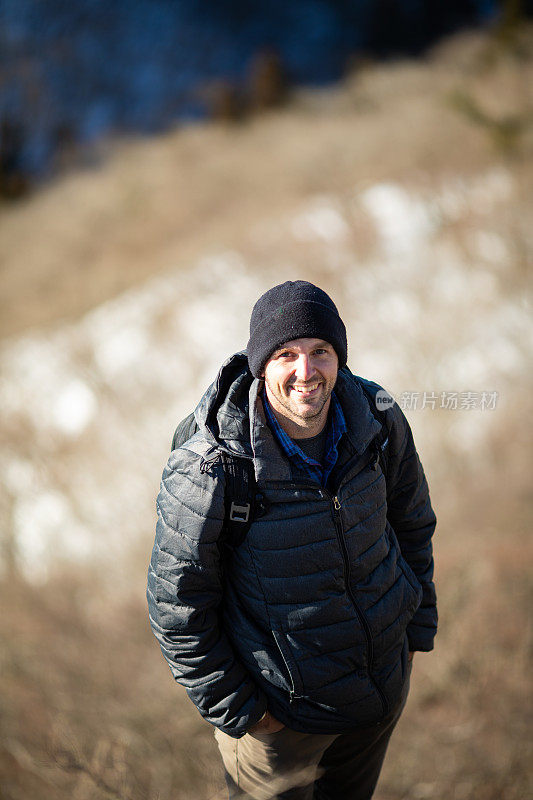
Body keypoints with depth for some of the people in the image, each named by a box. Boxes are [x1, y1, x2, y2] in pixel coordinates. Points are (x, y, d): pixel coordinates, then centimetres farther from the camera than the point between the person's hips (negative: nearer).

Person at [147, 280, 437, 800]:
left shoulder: (381, 424, -15)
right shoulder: (206, 472, -29)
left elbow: (411, 522, 4)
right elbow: (177, 609, -18)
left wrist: (417, 628, 8)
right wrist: (234, 710, -13)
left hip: (387, 677, 5)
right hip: (281, 708, -4)